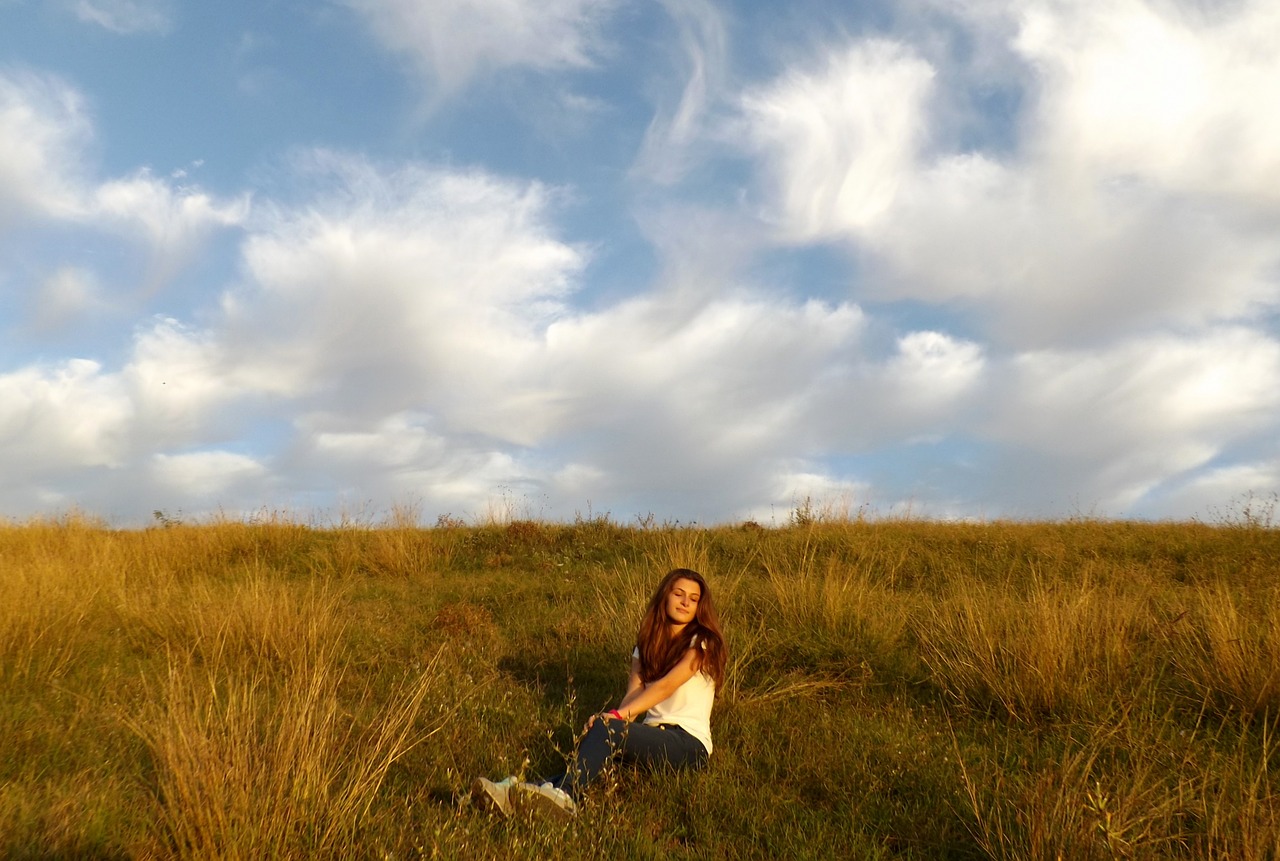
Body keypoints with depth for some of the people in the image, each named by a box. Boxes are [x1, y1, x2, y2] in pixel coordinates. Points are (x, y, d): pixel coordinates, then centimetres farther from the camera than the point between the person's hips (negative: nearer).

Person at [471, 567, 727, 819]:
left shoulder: (703, 643, -2)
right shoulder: (647, 644, 16)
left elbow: (666, 685, -17)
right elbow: (633, 692, 1)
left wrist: (617, 716, -28)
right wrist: (617, 718, -21)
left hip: (689, 744, -5)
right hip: (653, 737, 5)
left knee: (607, 728, -30)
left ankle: (565, 793, -50)